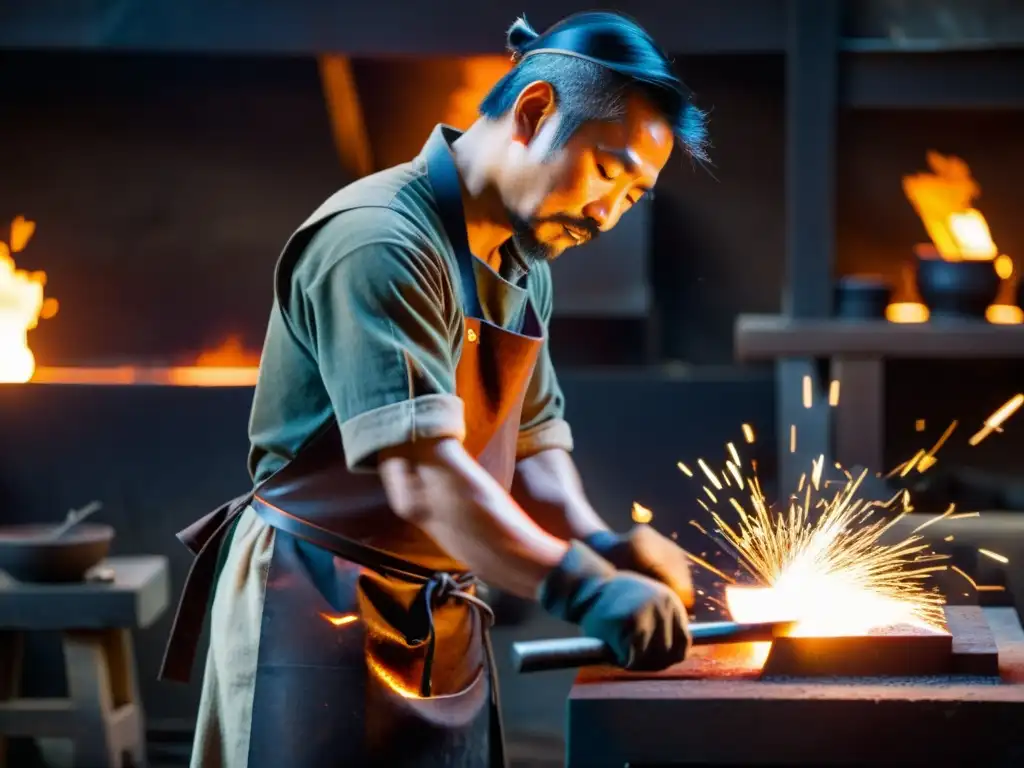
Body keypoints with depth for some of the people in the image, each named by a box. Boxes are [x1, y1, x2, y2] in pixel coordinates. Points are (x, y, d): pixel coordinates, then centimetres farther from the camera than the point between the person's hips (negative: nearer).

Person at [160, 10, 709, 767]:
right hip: (322, 613, -8)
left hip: (443, 622, 9)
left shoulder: (523, 270, 10)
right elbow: (422, 480, -29)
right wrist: (585, 589, -35)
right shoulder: (379, 242, -21)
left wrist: (602, 546, -6)